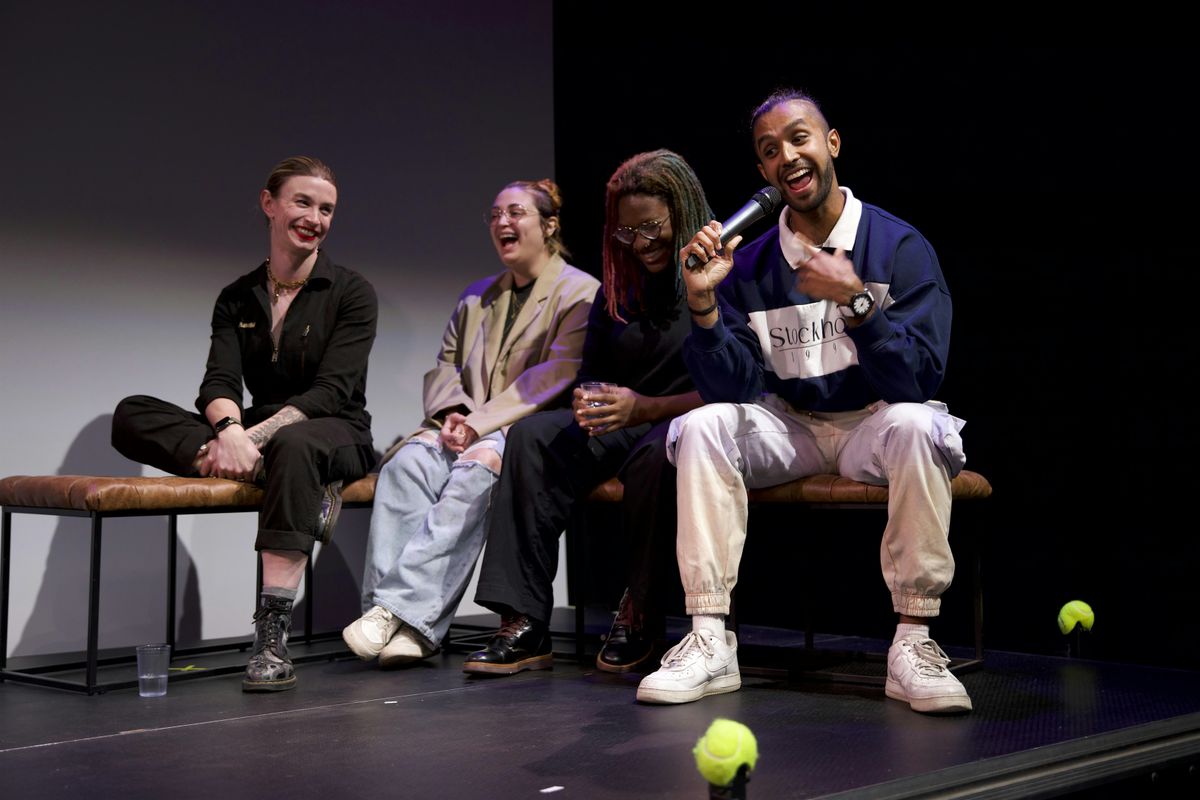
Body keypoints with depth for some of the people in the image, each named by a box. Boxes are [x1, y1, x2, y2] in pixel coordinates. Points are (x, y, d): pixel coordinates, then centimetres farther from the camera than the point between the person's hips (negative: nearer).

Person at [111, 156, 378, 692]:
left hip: (336, 437, -4)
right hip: (259, 436, 4)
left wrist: (256, 434, -27)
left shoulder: (351, 292, -1)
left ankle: (272, 637, -42)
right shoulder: (238, 299, 10)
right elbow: (219, 383, -4)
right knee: (132, 415, -17)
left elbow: (332, 391, -12)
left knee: (292, 445, -41)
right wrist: (230, 429, -29)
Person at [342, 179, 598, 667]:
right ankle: (407, 626, -38)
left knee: (475, 469, -37)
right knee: (408, 460, -27)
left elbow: (557, 376, -8)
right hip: (467, 428, 5)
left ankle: (401, 609, -43)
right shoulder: (476, 298, 28)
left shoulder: (580, 293, 5)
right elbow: (445, 365, 22)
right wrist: (453, 412, -3)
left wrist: (481, 422, -17)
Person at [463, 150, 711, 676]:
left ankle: (639, 616, -18)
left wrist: (644, 407, -22)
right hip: (624, 428, 6)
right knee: (533, 436, -18)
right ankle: (523, 626, -25)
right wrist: (589, 405, -5)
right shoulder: (618, 287, 14)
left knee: (655, 452, -39)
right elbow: (590, 378, 20)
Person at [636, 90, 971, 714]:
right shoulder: (749, 265, 1)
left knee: (916, 425, -35)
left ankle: (913, 640, -27)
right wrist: (704, 302, -22)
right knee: (703, 427, -22)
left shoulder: (899, 246, -9)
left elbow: (919, 381, -18)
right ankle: (710, 641, -21)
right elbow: (732, 390, -8)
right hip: (789, 428, 3)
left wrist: (855, 301, -30)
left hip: (873, 425, -3)